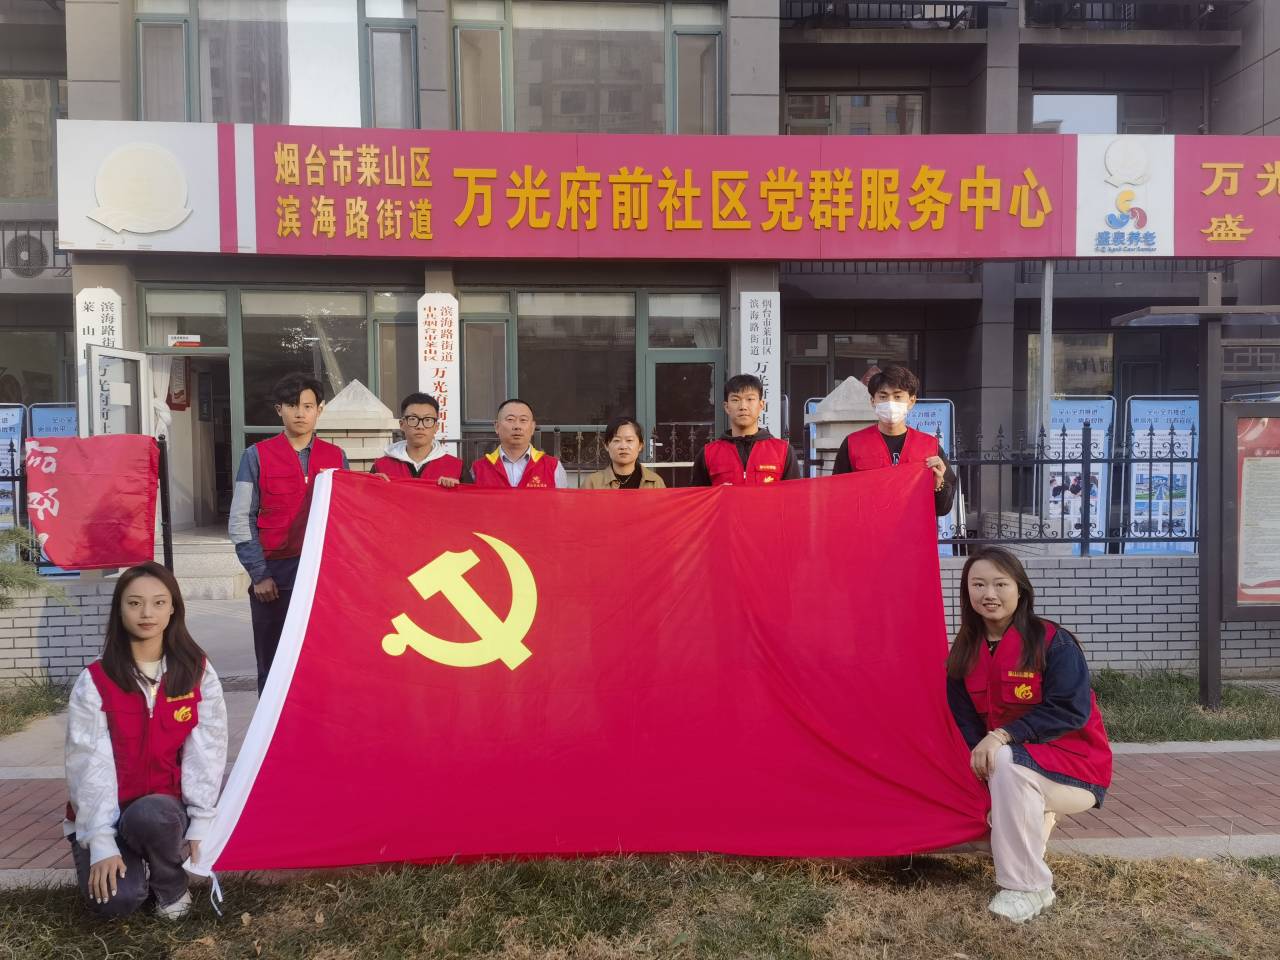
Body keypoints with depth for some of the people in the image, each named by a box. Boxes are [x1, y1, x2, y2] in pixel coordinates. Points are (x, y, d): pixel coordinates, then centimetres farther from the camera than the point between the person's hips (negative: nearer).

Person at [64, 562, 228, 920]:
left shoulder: (197, 673, -6)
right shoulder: (94, 682, -10)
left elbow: (206, 752, -7)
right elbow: (89, 764, -12)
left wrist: (201, 823, -15)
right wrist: (101, 843, -18)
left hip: (165, 809, 1)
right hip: (107, 815, 0)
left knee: (150, 815, -35)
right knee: (115, 899, -24)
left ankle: (171, 886, -4)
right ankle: (130, 866, 12)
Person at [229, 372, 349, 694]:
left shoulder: (336, 457, 9)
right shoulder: (257, 456, 2)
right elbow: (240, 521, 0)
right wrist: (259, 574, -6)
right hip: (275, 576, -1)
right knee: (273, 664, 6)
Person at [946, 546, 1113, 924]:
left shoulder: (1052, 642, -17)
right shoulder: (963, 655, -2)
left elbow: (1072, 711, -23)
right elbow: (967, 721, 0)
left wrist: (1003, 735, -29)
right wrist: (981, 751, -22)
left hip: (1076, 764, -6)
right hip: (1014, 768, 6)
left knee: (1007, 762, -34)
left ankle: (1027, 887, -22)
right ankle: (1038, 810, 21)